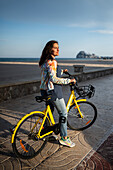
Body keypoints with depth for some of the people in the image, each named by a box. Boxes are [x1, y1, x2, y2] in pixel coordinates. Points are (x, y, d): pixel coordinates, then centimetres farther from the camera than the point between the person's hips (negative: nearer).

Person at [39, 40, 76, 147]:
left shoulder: (45, 61, 13)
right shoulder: (52, 62, -18)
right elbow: (54, 79, -24)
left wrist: (61, 71, 29)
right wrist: (69, 80, -17)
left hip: (45, 90, 10)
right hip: (53, 91, -10)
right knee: (63, 113, 2)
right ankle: (64, 138, 12)